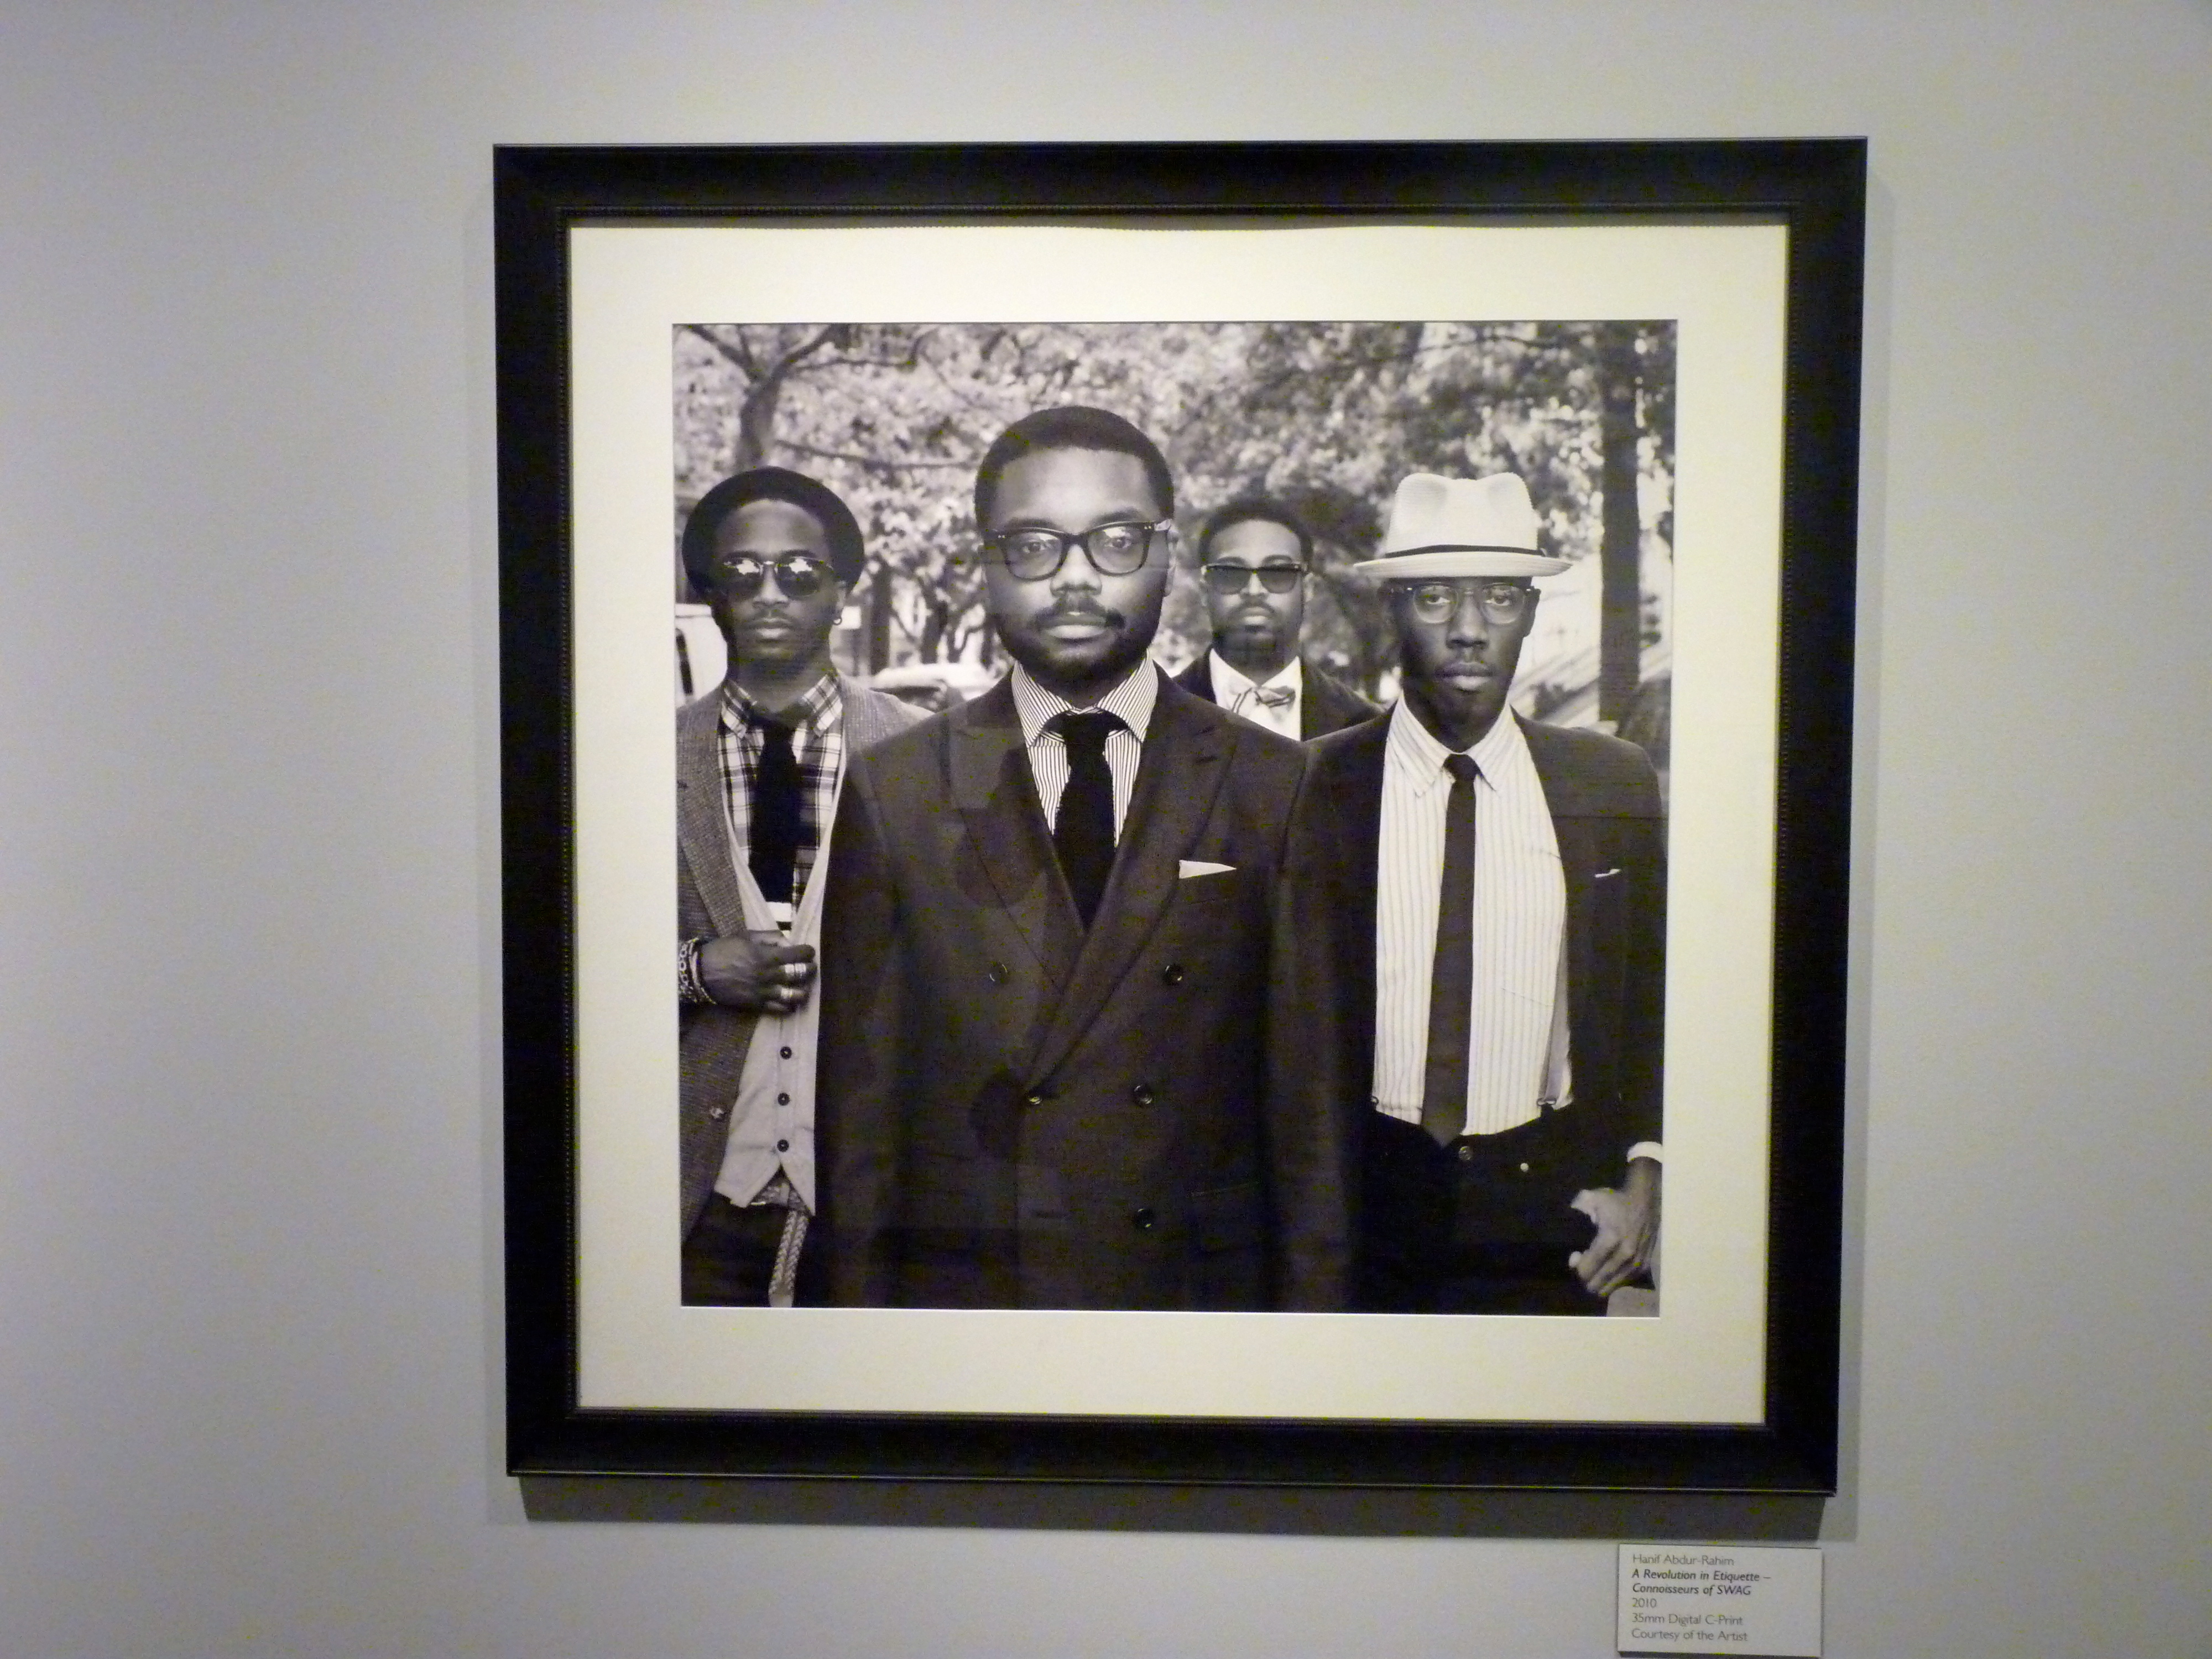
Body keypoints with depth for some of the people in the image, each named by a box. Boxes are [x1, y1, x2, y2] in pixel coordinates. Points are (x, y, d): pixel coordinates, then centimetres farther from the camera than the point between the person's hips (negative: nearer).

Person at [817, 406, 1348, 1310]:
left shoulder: (1274, 786, -2)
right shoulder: (892, 790, -1)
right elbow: (860, 1094, -1)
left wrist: (1312, 1296, -4)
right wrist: (859, 1295, -4)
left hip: (1205, 1281, 0)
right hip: (959, 1283, 0)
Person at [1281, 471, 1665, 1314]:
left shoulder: (1613, 783, 1)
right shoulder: (1318, 785, -5)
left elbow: (1653, 987, 8)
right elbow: (1295, 1016, -2)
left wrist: (1645, 1172, -2)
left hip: (1553, 1213, 2)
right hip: (1369, 1207, -1)